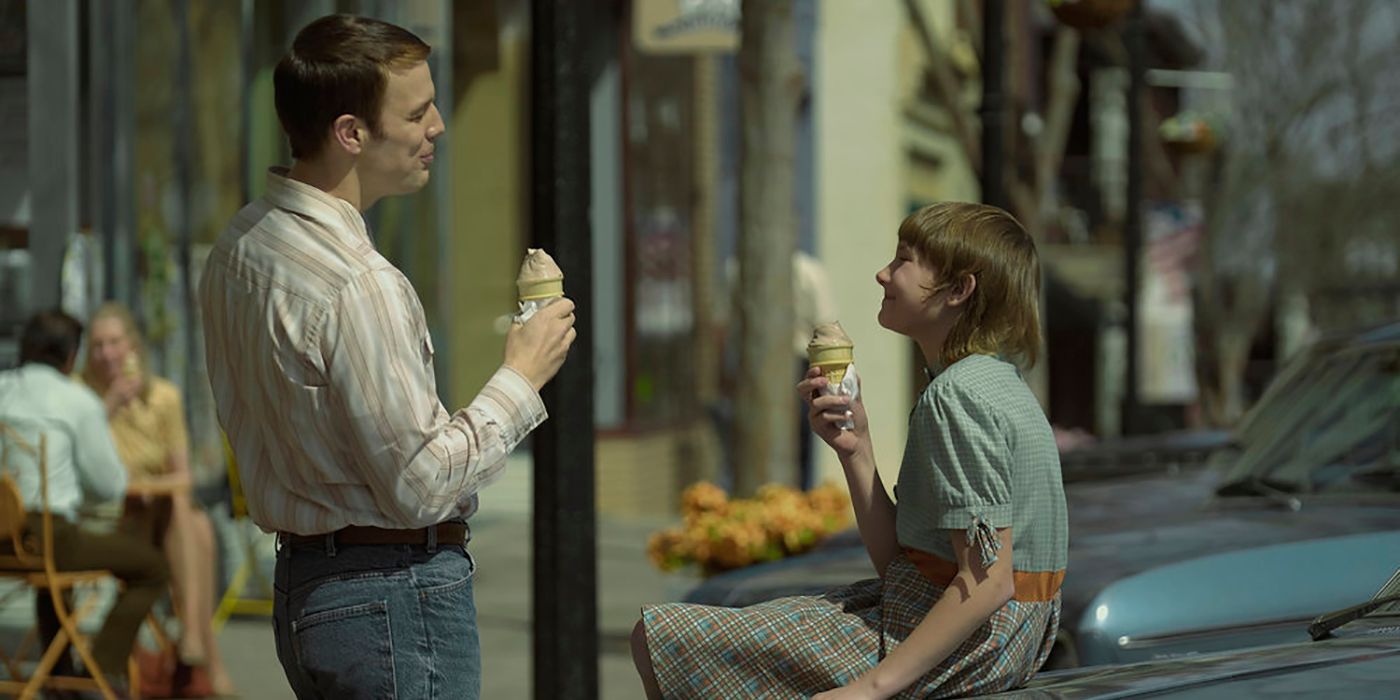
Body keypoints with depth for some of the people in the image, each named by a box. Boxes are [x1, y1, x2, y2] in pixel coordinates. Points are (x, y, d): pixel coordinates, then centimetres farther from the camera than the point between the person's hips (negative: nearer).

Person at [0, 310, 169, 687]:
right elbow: (111, 486, 0)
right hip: (44, 534, -7)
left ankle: (60, 675, 43)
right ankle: (105, 670, 1)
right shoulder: (78, 400, -6)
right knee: (150, 567, 9)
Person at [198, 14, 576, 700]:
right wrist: (520, 379, -8)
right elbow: (421, 484, -19)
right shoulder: (358, 285, -23)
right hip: (396, 593, -9)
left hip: (299, 584, 9)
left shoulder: (237, 248, 7)